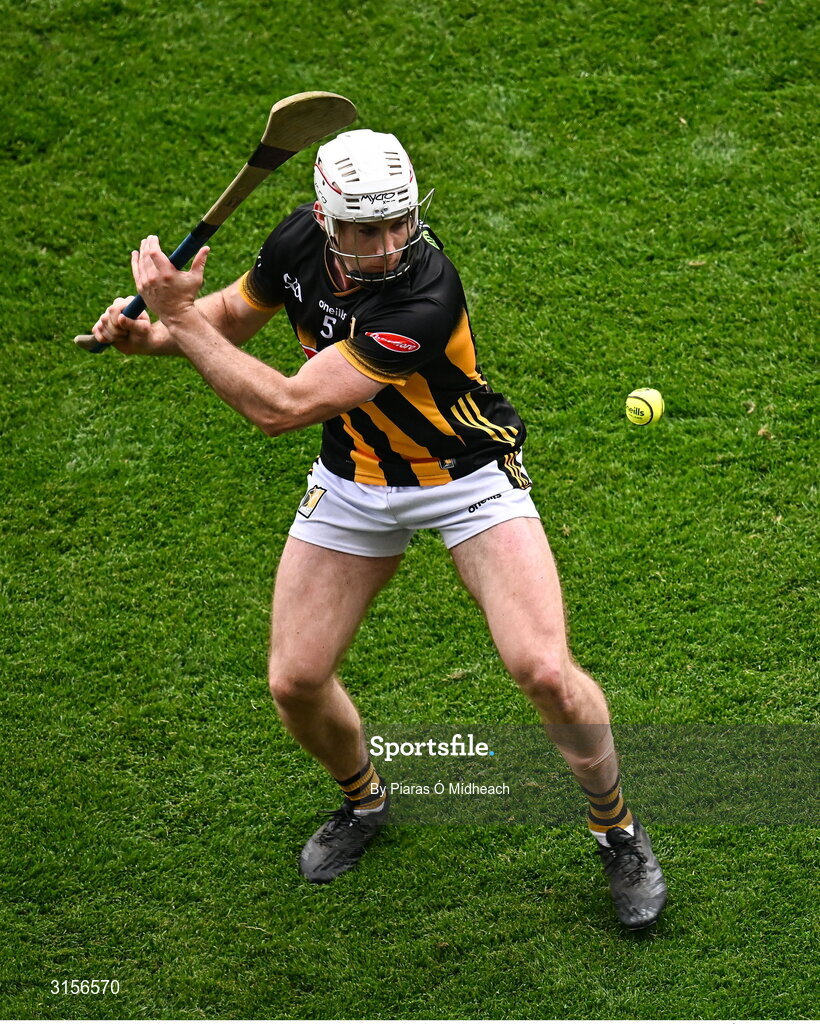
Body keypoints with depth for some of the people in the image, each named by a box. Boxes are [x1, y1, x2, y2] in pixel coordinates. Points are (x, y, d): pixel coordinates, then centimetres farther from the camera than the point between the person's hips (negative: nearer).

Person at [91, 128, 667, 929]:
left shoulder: (425, 297, -36)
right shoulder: (299, 241, -15)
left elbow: (280, 408, -37)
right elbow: (230, 317, 6)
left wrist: (180, 320, -33)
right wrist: (151, 331, -15)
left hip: (468, 477, -5)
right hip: (353, 481, 5)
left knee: (543, 669, -19)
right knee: (295, 682, 0)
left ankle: (617, 831, 9)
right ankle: (362, 799, 33)